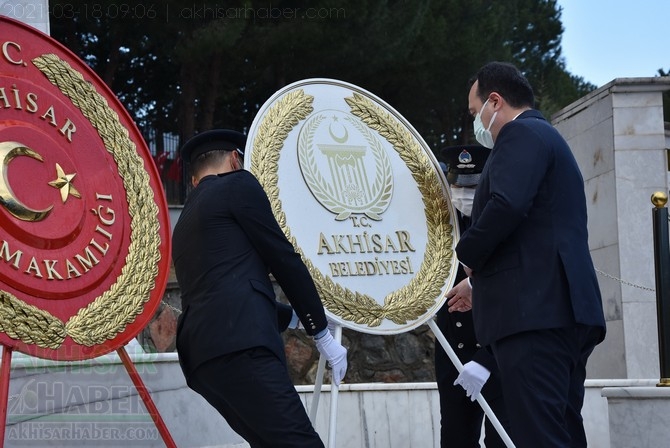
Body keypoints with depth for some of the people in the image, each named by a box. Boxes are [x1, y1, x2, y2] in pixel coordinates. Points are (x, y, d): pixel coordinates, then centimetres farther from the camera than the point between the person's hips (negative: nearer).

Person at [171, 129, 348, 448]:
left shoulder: (185, 224, 31)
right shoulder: (237, 184, 9)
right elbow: (283, 258, 6)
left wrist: (295, 316, 46)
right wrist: (322, 332, 13)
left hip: (202, 355, 8)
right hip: (238, 346, -8)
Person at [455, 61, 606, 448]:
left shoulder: (521, 133, -3)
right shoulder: (547, 138, 28)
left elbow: (506, 205, -20)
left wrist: (468, 254, -4)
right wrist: (480, 279, 27)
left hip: (534, 311, -10)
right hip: (562, 310, 10)